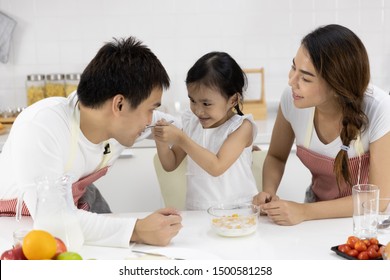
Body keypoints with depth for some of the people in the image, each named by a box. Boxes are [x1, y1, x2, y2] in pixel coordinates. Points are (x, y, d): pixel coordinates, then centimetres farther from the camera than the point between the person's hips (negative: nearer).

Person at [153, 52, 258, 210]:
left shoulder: (241, 126, -8)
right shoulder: (191, 122, 4)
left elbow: (217, 167, -19)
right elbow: (170, 165, 12)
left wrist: (180, 138, -20)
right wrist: (162, 142, -7)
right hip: (197, 213, 4)